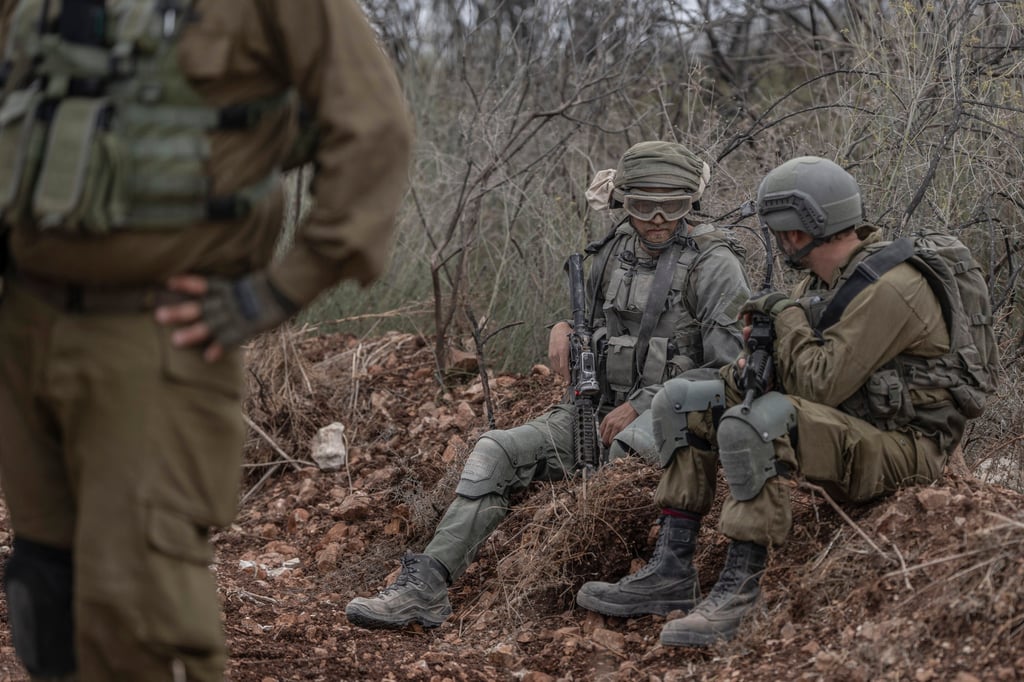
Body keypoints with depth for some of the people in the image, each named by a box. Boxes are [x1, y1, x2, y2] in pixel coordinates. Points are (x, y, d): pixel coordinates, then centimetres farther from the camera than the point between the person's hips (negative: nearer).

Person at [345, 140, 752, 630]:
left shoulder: (713, 263, -10)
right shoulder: (613, 252, 10)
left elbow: (730, 370, -14)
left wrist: (641, 406, -16)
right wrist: (564, 328, 2)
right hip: (601, 406, 6)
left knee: (628, 448, -42)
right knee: (495, 452, -11)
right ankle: (426, 586, -16)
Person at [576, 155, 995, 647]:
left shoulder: (889, 290, -21)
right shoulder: (823, 278, 8)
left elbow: (821, 385, -25)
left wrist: (786, 313, -12)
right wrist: (756, 360, -7)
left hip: (898, 447, -10)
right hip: (844, 426, 10)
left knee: (752, 427, -36)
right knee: (682, 403, 5)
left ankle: (740, 588, -30)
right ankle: (673, 569, -1)